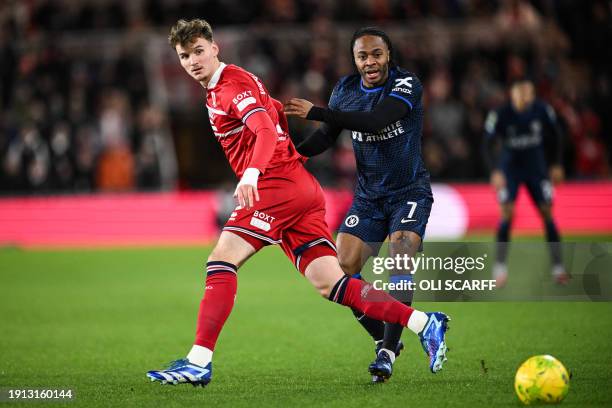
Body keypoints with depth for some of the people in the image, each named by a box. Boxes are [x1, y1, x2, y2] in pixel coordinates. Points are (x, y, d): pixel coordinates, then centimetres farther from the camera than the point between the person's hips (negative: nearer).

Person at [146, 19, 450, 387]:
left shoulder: (231, 84, -7)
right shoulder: (218, 89, 23)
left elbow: (266, 129, -24)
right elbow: (275, 113, 37)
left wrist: (251, 173, -39)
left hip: (279, 183, -10)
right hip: (302, 189, 10)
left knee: (222, 260, -13)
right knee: (329, 285, 1)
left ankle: (199, 361, -19)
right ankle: (425, 324, -3)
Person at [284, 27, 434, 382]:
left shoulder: (407, 84, -17)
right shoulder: (346, 90, 0)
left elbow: (376, 120, -33)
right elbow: (327, 137, 7)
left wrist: (315, 112, -38)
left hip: (410, 192, -5)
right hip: (369, 196, 5)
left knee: (400, 257, -24)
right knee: (343, 269, -6)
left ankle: (388, 352, -21)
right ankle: (385, 340, 12)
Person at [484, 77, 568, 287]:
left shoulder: (542, 110, -11)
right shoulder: (500, 115, -18)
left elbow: (555, 136, 5)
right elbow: (489, 144, -14)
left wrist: (556, 165, 7)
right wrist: (495, 171, -25)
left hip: (536, 167, 2)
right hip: (509, 168, -2)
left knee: (547, 213, -5)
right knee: (507, 215, -14)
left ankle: (558, 268, 1)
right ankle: (500, 267, -5)